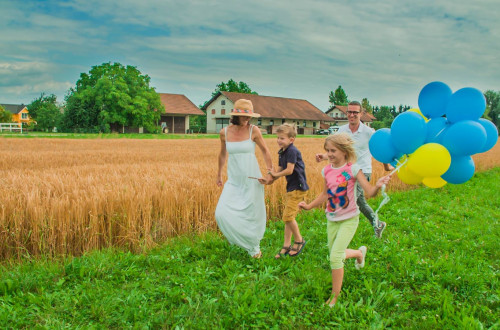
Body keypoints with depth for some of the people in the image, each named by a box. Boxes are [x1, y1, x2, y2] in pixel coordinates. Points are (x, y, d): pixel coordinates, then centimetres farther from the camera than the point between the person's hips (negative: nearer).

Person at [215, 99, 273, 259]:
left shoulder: (253, 130, -9)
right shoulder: (224, 132, -2)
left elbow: (265, 151, 3)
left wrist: (270, 173, -1)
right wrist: (219, 174, 23)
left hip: (252, 180, -2)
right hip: (233, 181, 2)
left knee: (252, 215, 5)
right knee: (222, 213, -9)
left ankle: (254, 246, 33)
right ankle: (245, 241, 17)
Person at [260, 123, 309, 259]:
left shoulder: (292, 151, -16)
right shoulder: (282, 152, 12)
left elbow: (289, 170, -22)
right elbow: (279, 170, 11)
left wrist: (276, 174, -7)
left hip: (298, 187, -9)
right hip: (291, 187, 9)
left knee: (288, 216, -10)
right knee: (288, 217, 10)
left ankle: (299, 240, 10)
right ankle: (287, 246, 17)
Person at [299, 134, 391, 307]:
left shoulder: (353, 169, -15)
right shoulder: (327, 171, 0)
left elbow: (370, 192, -21)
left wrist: (378, 185, -42)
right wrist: (309, 205, 4)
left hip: (349, 219, -6)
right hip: (332, 219, 6)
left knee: (335, 257, -14)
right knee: (335, 256, 16)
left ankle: (334, 297, 3)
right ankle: (359, 252, 47)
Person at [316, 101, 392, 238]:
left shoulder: (369, 132, -9)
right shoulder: (342, 130, 1)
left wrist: (387, 166, 15)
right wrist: (324, 157, -19)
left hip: (363, 172, -5)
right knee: (361, 202, 17)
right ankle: (378, 224, 38)